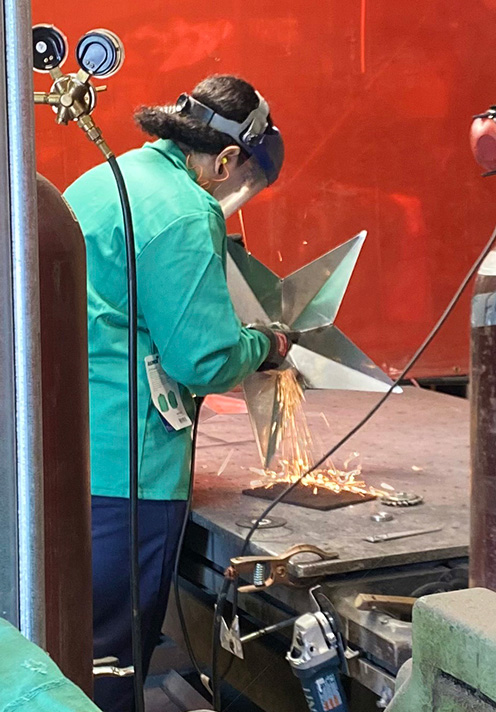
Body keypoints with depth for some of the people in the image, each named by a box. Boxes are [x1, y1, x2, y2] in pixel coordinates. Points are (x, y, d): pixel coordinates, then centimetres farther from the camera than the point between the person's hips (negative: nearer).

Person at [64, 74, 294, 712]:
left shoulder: (97, 182, 15)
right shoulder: (183, 214, -14)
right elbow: (204, 361, -17)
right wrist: (265, 344, 3)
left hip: (60, 443, 9)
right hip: (123, 463, -9)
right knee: (112, 647, 0)